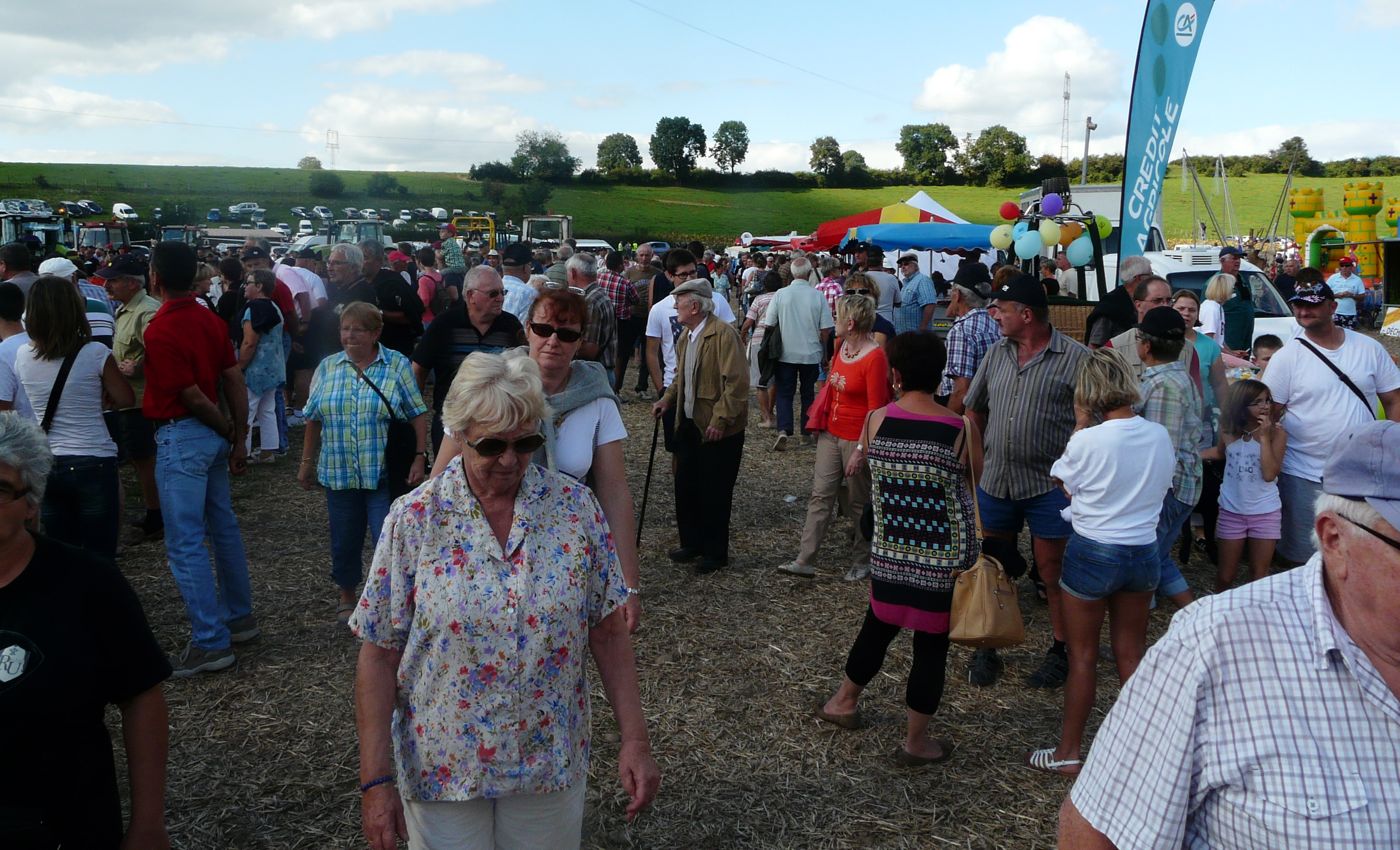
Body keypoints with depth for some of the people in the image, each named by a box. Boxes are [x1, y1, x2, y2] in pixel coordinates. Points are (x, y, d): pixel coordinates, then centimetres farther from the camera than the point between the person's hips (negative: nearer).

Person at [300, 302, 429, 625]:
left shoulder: (397, 365, -2)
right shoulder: (328, 367, 7)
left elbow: (417, 414, -4)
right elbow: (313, 419, 13)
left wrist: (420, 457, -11)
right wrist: (307, 462, 14)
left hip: (385, 474, -3)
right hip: (339, 473, 4)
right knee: (344, 539, 13)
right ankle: (346, 596, 33)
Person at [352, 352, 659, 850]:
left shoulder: (576, 507, -7)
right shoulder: (414, 519, -11)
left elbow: (607, 630, -3)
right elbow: (379, 655, -8)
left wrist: (634, 740, -5)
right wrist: (376, 780, -9)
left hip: (551, 766, 1)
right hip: (442, 768, -1)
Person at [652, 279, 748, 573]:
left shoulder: (724, 334, -17)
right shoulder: (685, 336, 11)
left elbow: (736, 382, -22)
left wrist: (720, 420, -23)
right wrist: (667, 400, 6)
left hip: (719, 429, -8)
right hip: (689, 424, 8)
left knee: (714, 493, 3)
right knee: (685, 486, 13)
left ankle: (715, 553, 18)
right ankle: (691, 543, 30)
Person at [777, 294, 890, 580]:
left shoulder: (875, 357, -19)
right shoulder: (842, 347, 5)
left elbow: (875, 408, -20)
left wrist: (860, 450, -21)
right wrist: (821, 424, 16)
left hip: (856, 439, -7)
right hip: (832, 433, 7)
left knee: (860, 503, 8)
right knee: (820, 496, 5)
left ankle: (864, 562, 25)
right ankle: (804, 561, 8)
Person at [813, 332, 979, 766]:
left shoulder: (877, 420, -8)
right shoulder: (962, 429, -14)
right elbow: (979, 484, -2)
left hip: (889, 552, 3)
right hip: (944, 561, -3)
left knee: (878, 626, 24)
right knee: (931, 644, 10)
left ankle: (844, 701, 43)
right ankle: (916, 742, 24)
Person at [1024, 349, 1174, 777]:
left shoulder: (1088, 441, -20)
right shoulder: (1160, 436, -4)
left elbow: (1064, 480, 0)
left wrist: (1080, 425, 3)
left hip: (1093, 552, -4)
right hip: (1144, 552, 5)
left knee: (1083, 656, 9)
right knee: (1132, 653, 18)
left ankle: (1069, 752, 21)